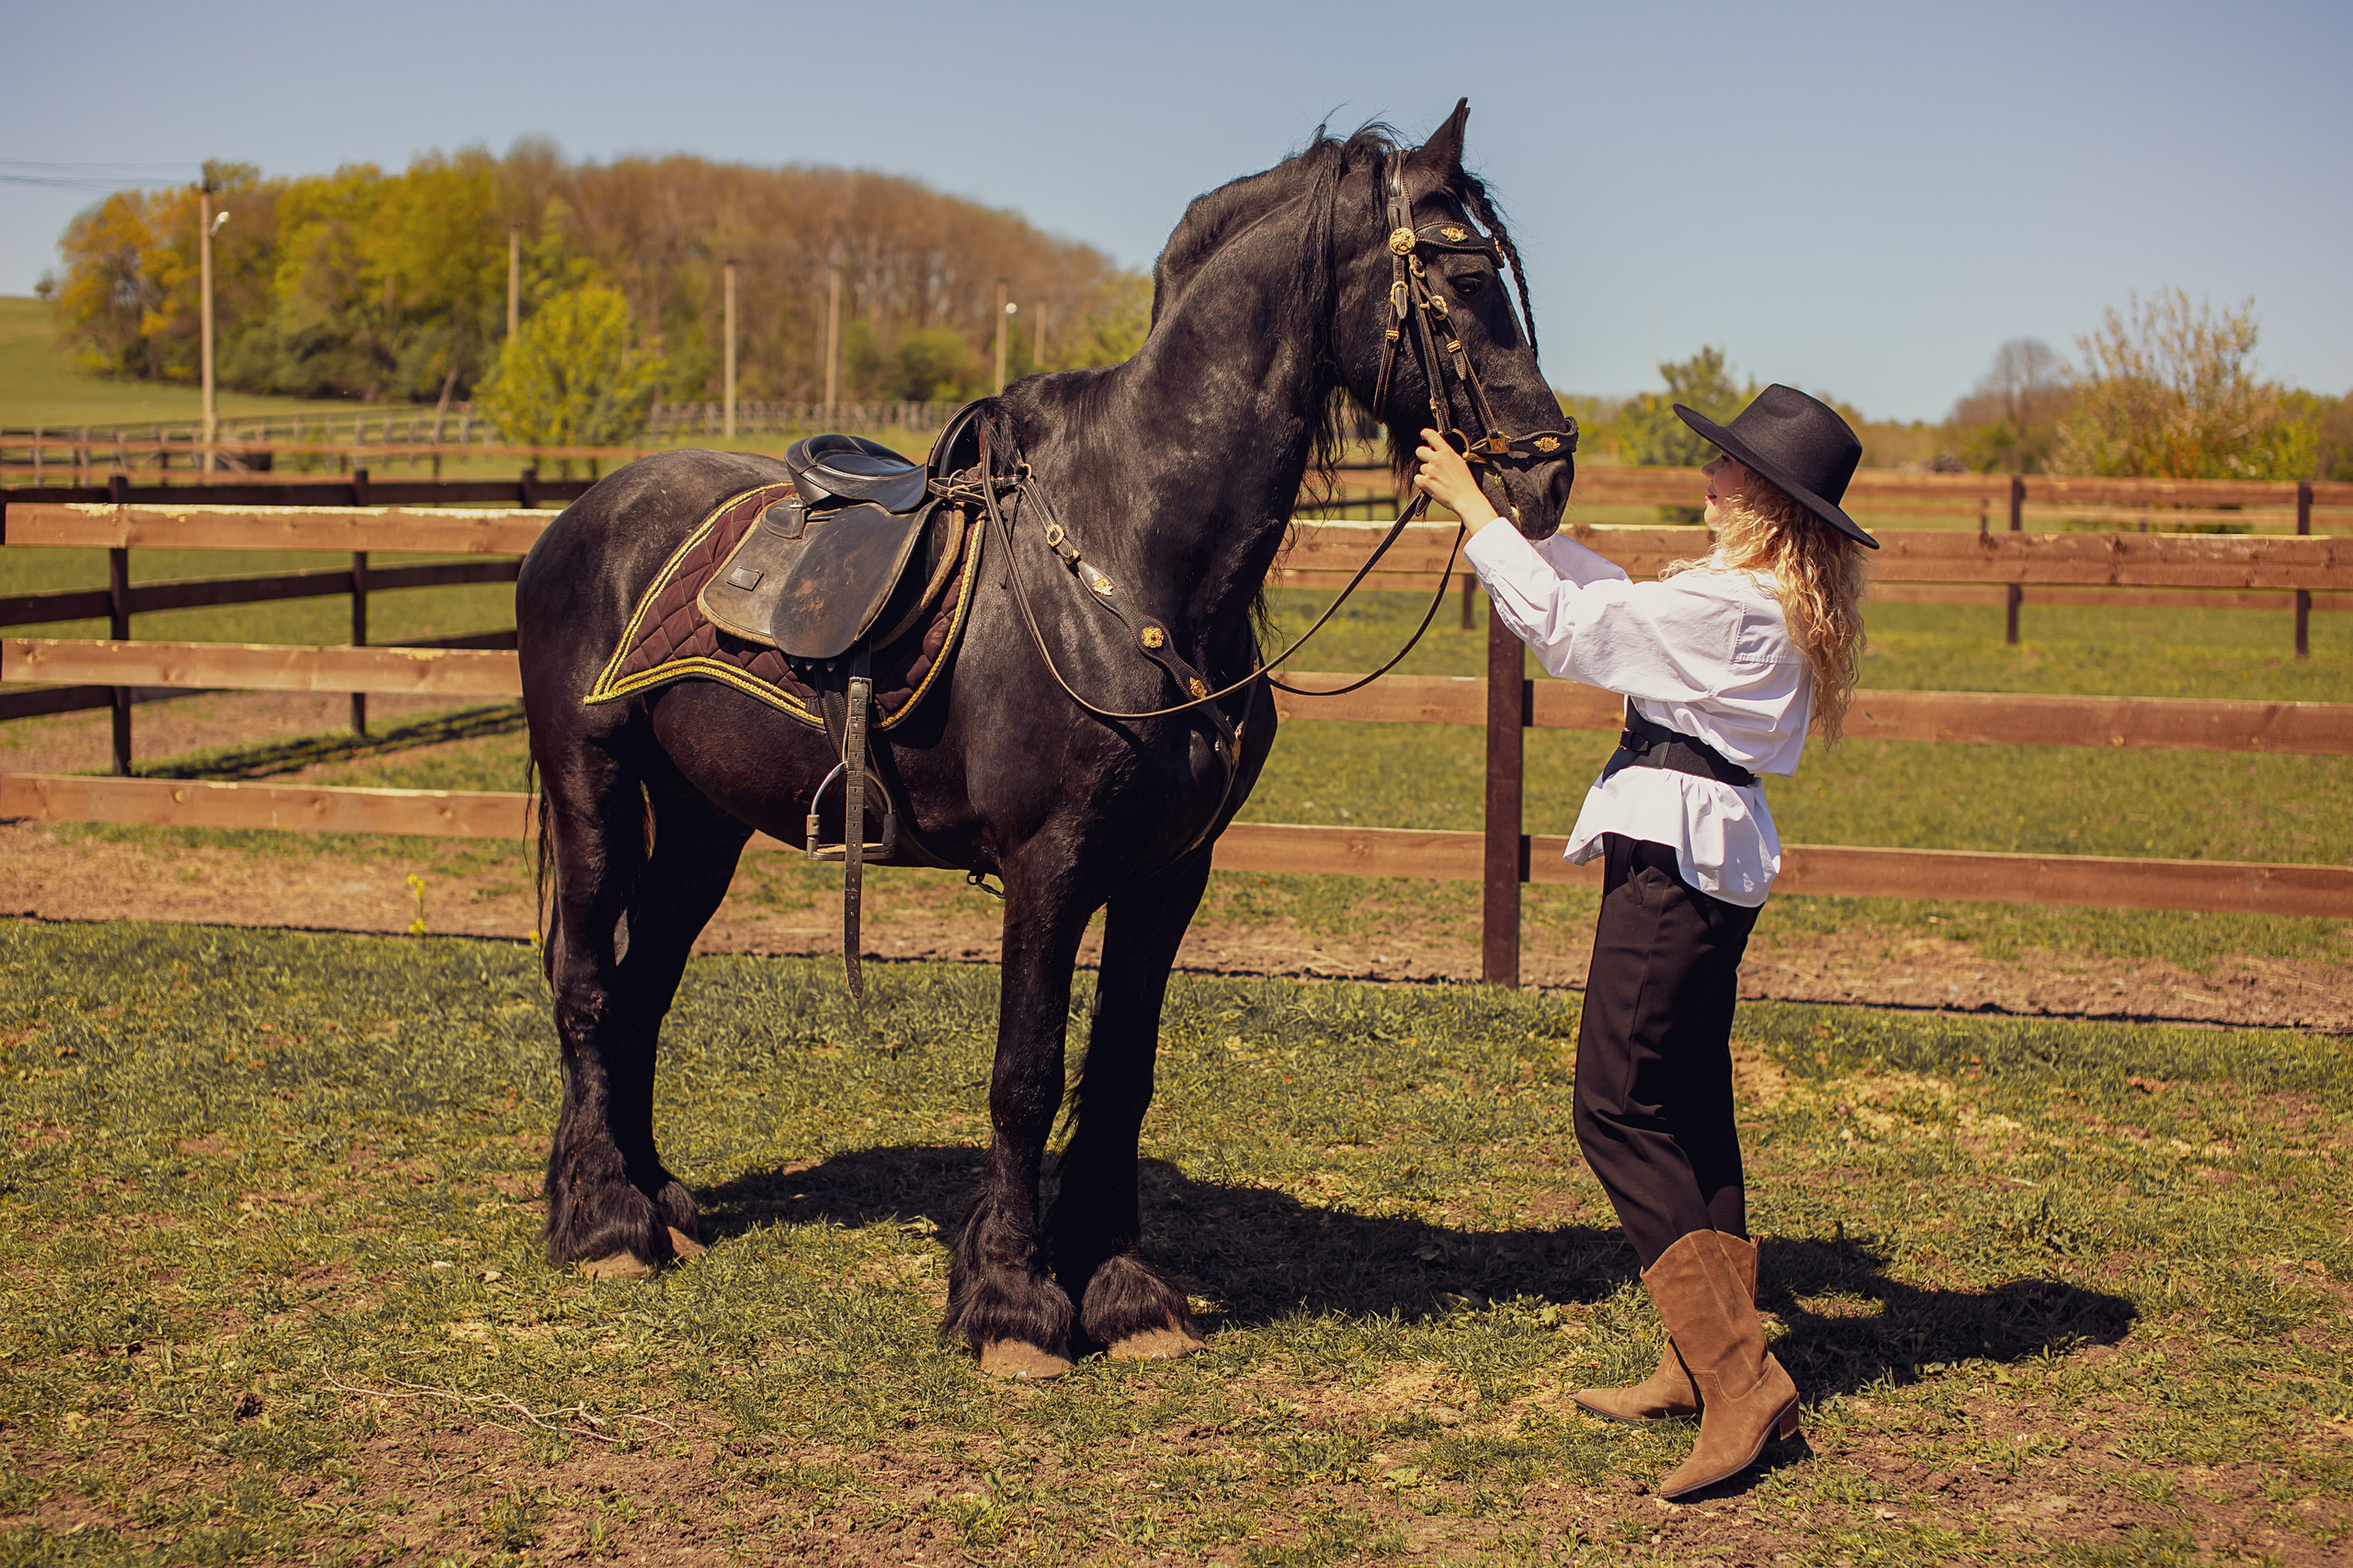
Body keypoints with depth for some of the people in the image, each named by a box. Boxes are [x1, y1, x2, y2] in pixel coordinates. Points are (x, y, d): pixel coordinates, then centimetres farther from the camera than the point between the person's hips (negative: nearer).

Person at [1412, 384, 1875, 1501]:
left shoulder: (1726, 605, -19)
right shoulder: (1765, 601, 12)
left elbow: (1564, 624, -16)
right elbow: (1620, 600, 23)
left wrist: (1472, 507, -6)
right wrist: (1520, 514, 21)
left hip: (1671, 856, -10)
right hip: (1717, 858, 10)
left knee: (1620, 1109, -8)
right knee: (1688, 1109, 14)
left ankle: (1741, 1377, -11)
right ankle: (1703, 1368, 21)